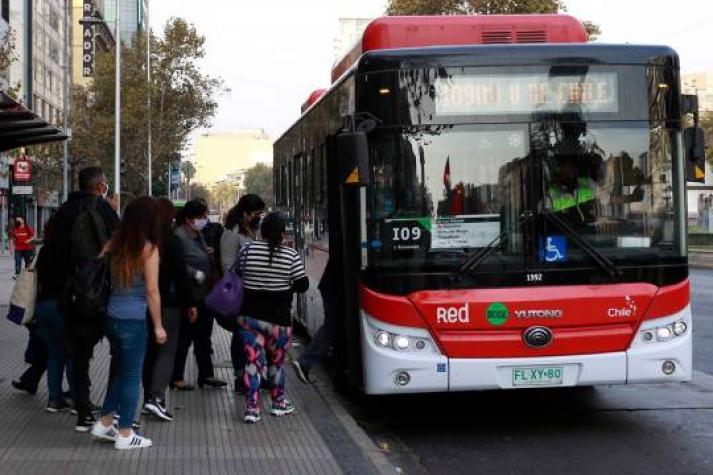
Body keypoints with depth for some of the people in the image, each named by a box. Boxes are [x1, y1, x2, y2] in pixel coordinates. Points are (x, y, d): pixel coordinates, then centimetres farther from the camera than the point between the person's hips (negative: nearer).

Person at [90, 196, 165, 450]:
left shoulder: (114, 245, 2)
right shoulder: (148, 249, -12)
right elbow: (152, 291, -13)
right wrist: (158, 325, -7)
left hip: (112, 316, 6)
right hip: (134, 320, -6)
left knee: (119, 371, 21)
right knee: (132, 376, 5)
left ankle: (104, 424, 28)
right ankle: (125, 435, 11)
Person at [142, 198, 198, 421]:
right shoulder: (172, 242, -10)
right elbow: (181, 275, -11)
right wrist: (190, 303, -4)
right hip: (168, 303, -5)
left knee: (149, 351, 14)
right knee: (167, 351, -2)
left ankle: (149, 397, 17)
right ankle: (156, 397, -17)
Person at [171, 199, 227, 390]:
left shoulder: (198, 235, 13)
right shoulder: (179, 236, -17)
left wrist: (209, 254, 10)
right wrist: (196, 274, -23)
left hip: (203, 295, 9)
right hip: (188, 296, -9)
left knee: (203, 337, 15)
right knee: (183, 338, 1)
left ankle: (206, 374, 24)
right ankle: (176, 378, 11)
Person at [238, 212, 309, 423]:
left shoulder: (248, 250, -4)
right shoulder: (291, 255, -8)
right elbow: (302, 285, -6)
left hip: (249, 315, 1)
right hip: (278, 317, -1)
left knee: (252, 361, 3)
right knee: (276, 361, 16)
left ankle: (252, 408, -3)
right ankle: (278, 403, 30)